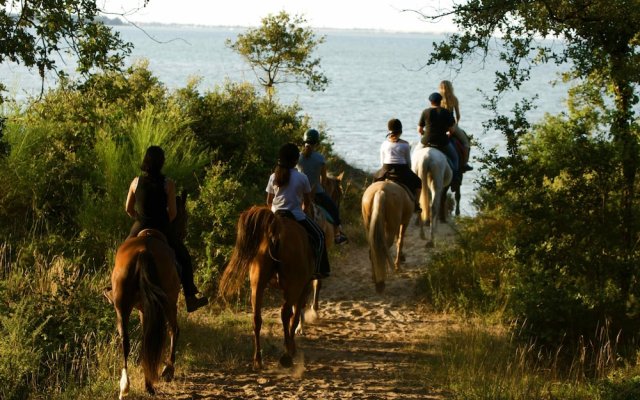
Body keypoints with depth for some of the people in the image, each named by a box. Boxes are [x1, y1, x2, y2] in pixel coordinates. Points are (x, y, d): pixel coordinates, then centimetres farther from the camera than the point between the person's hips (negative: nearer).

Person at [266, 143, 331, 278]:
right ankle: (319, 270, 10)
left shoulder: (273, 177, 0)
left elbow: (269, 202, 7)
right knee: (319, 236, 15)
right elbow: (307, 202, 1)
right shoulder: (302, 178, -9)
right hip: (297, 216, -4)